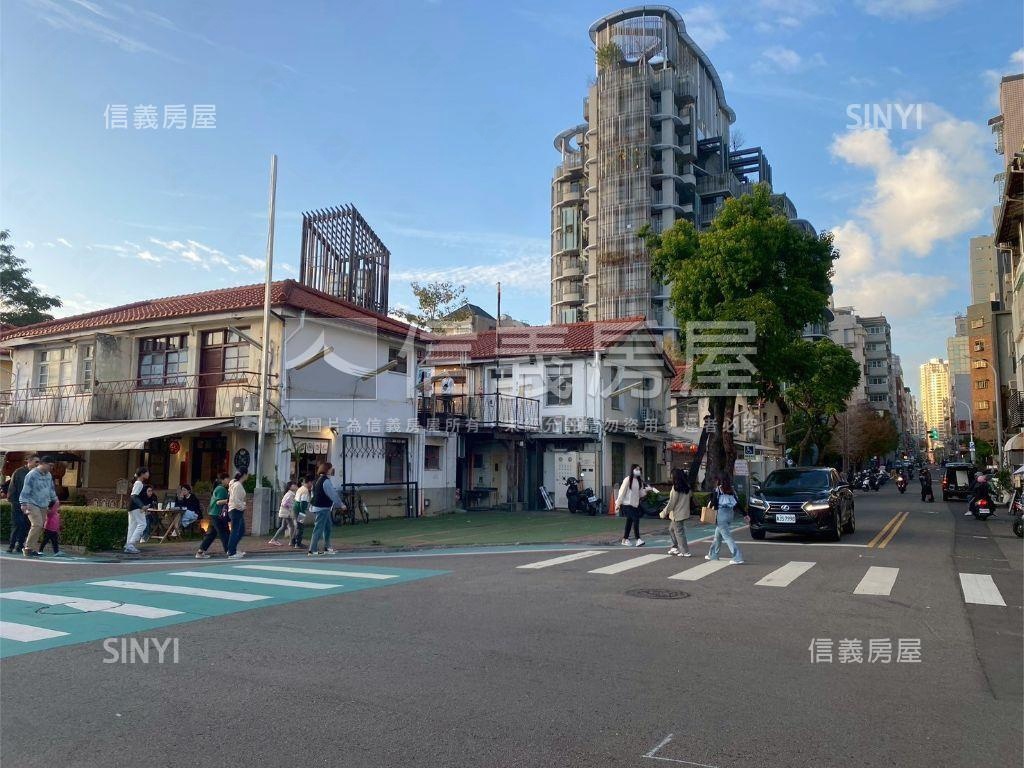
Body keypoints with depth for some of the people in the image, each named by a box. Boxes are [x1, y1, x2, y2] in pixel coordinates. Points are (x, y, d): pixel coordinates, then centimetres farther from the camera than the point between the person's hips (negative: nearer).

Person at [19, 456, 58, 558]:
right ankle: (28, 548, -10)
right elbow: (25, 490, -14)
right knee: (37, 525, -19)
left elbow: (51, 489, 24)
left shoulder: (48, 475, 12)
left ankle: (33, 549, 11)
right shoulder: (32, 475, -12)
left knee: (40, 527, 4)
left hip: (43, 505, 7)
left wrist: (54, 499, 23)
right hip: (33, 504, -7)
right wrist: (24, 504, -18)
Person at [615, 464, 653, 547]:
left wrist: (646, 489, -8)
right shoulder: (627, 479, -10)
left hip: (635, 505, 7)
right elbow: (622, 491, -10)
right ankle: (638, 539, -14)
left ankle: (625, 540, 21)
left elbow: (640, 493, 11)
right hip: (627, 504, -7)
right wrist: (618, 503, -11)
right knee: (635, 519, -17)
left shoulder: (639, 481, 10)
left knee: (629, 521, 11)